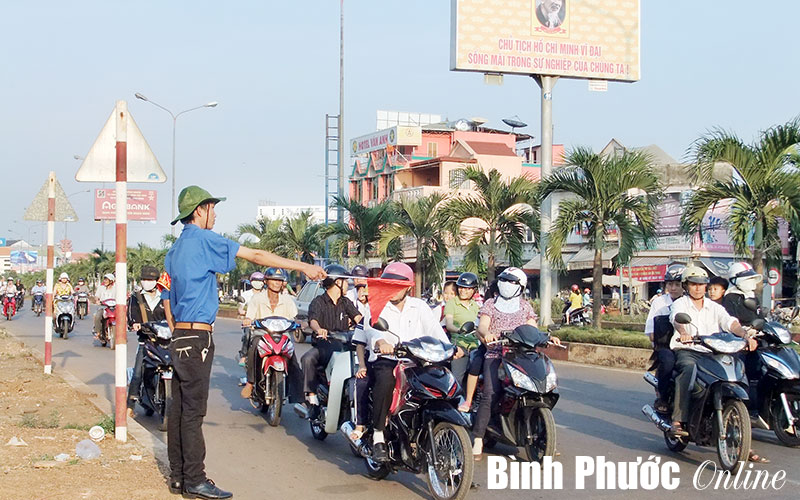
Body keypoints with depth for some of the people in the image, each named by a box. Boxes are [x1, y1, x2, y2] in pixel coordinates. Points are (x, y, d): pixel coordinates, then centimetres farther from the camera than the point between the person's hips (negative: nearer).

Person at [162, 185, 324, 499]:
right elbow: (255, 256, -13)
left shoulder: (173, 252, 17)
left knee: (179, 409, 10)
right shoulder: (203, 239, -10)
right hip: (197, 338, -9)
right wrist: (303, 267, -11)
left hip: (179, 337, 9)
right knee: (193, 411, -7)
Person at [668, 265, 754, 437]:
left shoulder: (715, 307, 20)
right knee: (689, 369, -37)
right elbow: (677, 318, -15)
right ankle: (678, 421, -40)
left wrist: (746, 335, -19)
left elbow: (730, 322, 2)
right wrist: (683, 333, -39)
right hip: (686, 351, -4)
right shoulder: (680, 304, 8)